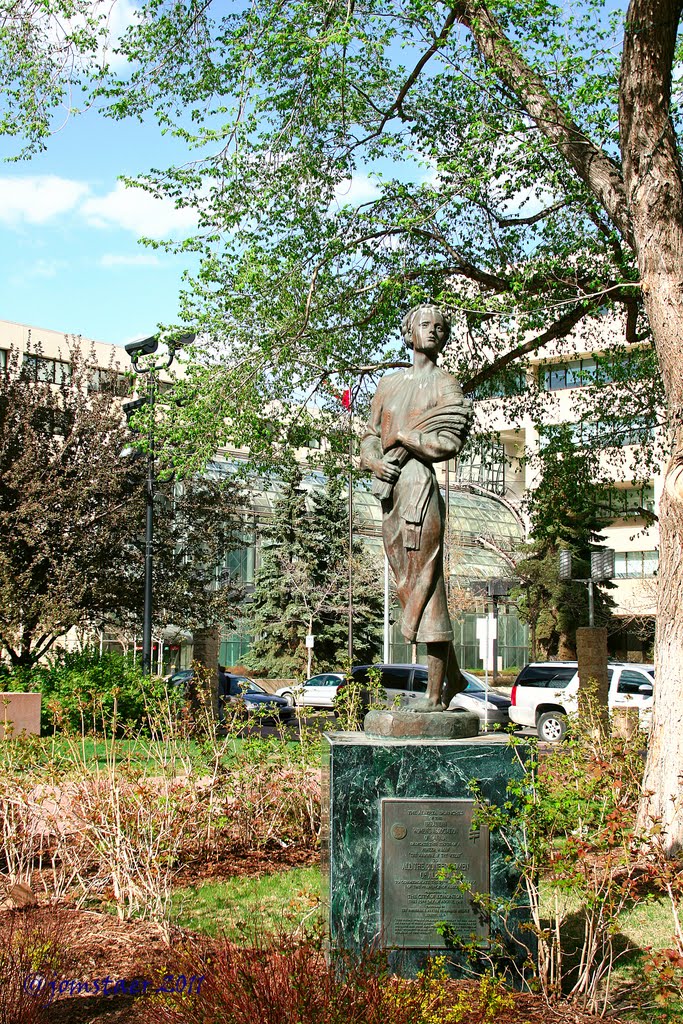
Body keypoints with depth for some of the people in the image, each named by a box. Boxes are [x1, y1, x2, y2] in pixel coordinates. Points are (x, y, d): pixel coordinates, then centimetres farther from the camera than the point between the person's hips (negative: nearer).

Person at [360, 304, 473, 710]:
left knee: (426, 588, -9)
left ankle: (435, 694, -5)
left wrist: (401, 436, -2)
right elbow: (369, 437, 20)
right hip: (390, 493, 7)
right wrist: (374, 461, -2)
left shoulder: (446, 385, 4)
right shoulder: (389, 384, 23)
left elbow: (448, 444, -9)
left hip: (420, 486, -7)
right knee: (411, 589, 10)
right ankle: (453, 678, 22)